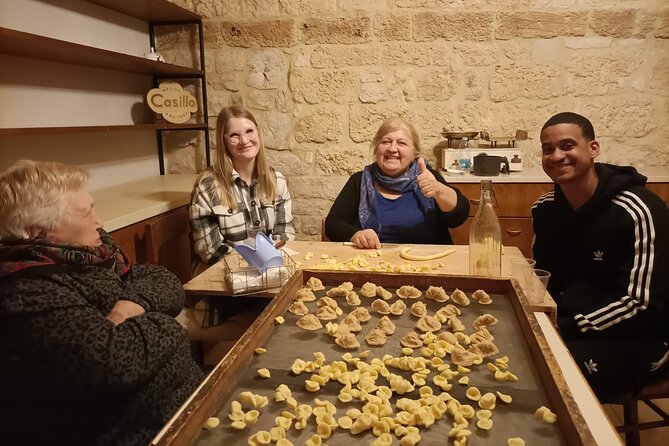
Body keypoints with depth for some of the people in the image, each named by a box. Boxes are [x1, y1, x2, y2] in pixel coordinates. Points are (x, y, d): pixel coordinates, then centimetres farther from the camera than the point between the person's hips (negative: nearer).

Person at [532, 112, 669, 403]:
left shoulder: (636, 212, -19)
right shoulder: (546, 208, 2)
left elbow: (638, 304, -21)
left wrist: (561, 330, -27)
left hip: (639, 337, -6)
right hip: (570, 319, 6)